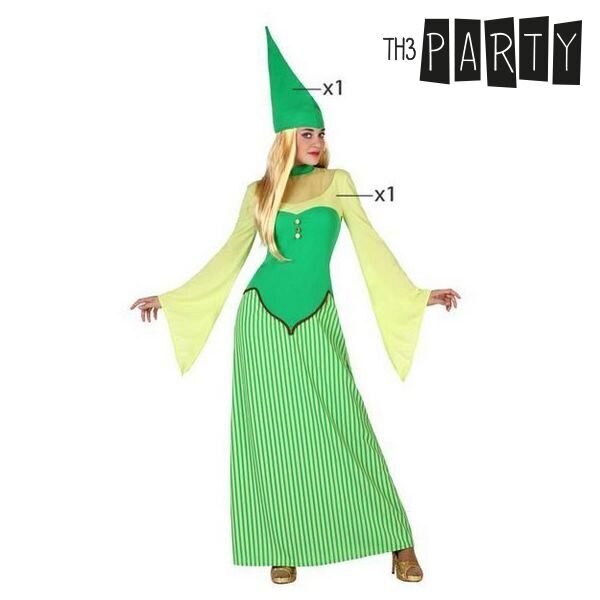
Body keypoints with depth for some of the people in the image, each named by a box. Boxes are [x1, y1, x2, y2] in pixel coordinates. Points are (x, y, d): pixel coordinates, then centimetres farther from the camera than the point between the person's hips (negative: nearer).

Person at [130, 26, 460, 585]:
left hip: (317, 322, -1)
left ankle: (398, 541, 8)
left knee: (342, 429, -2)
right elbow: (230, 257, 11)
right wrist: (170, 298, 10)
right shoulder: (259, 192, 5)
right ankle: (285, 545, 16)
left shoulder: (338, 182, 3)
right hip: (262, 320, 1)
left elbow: (370, 247, 2)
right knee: (272, 435, 4)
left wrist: (418, 296, -3)